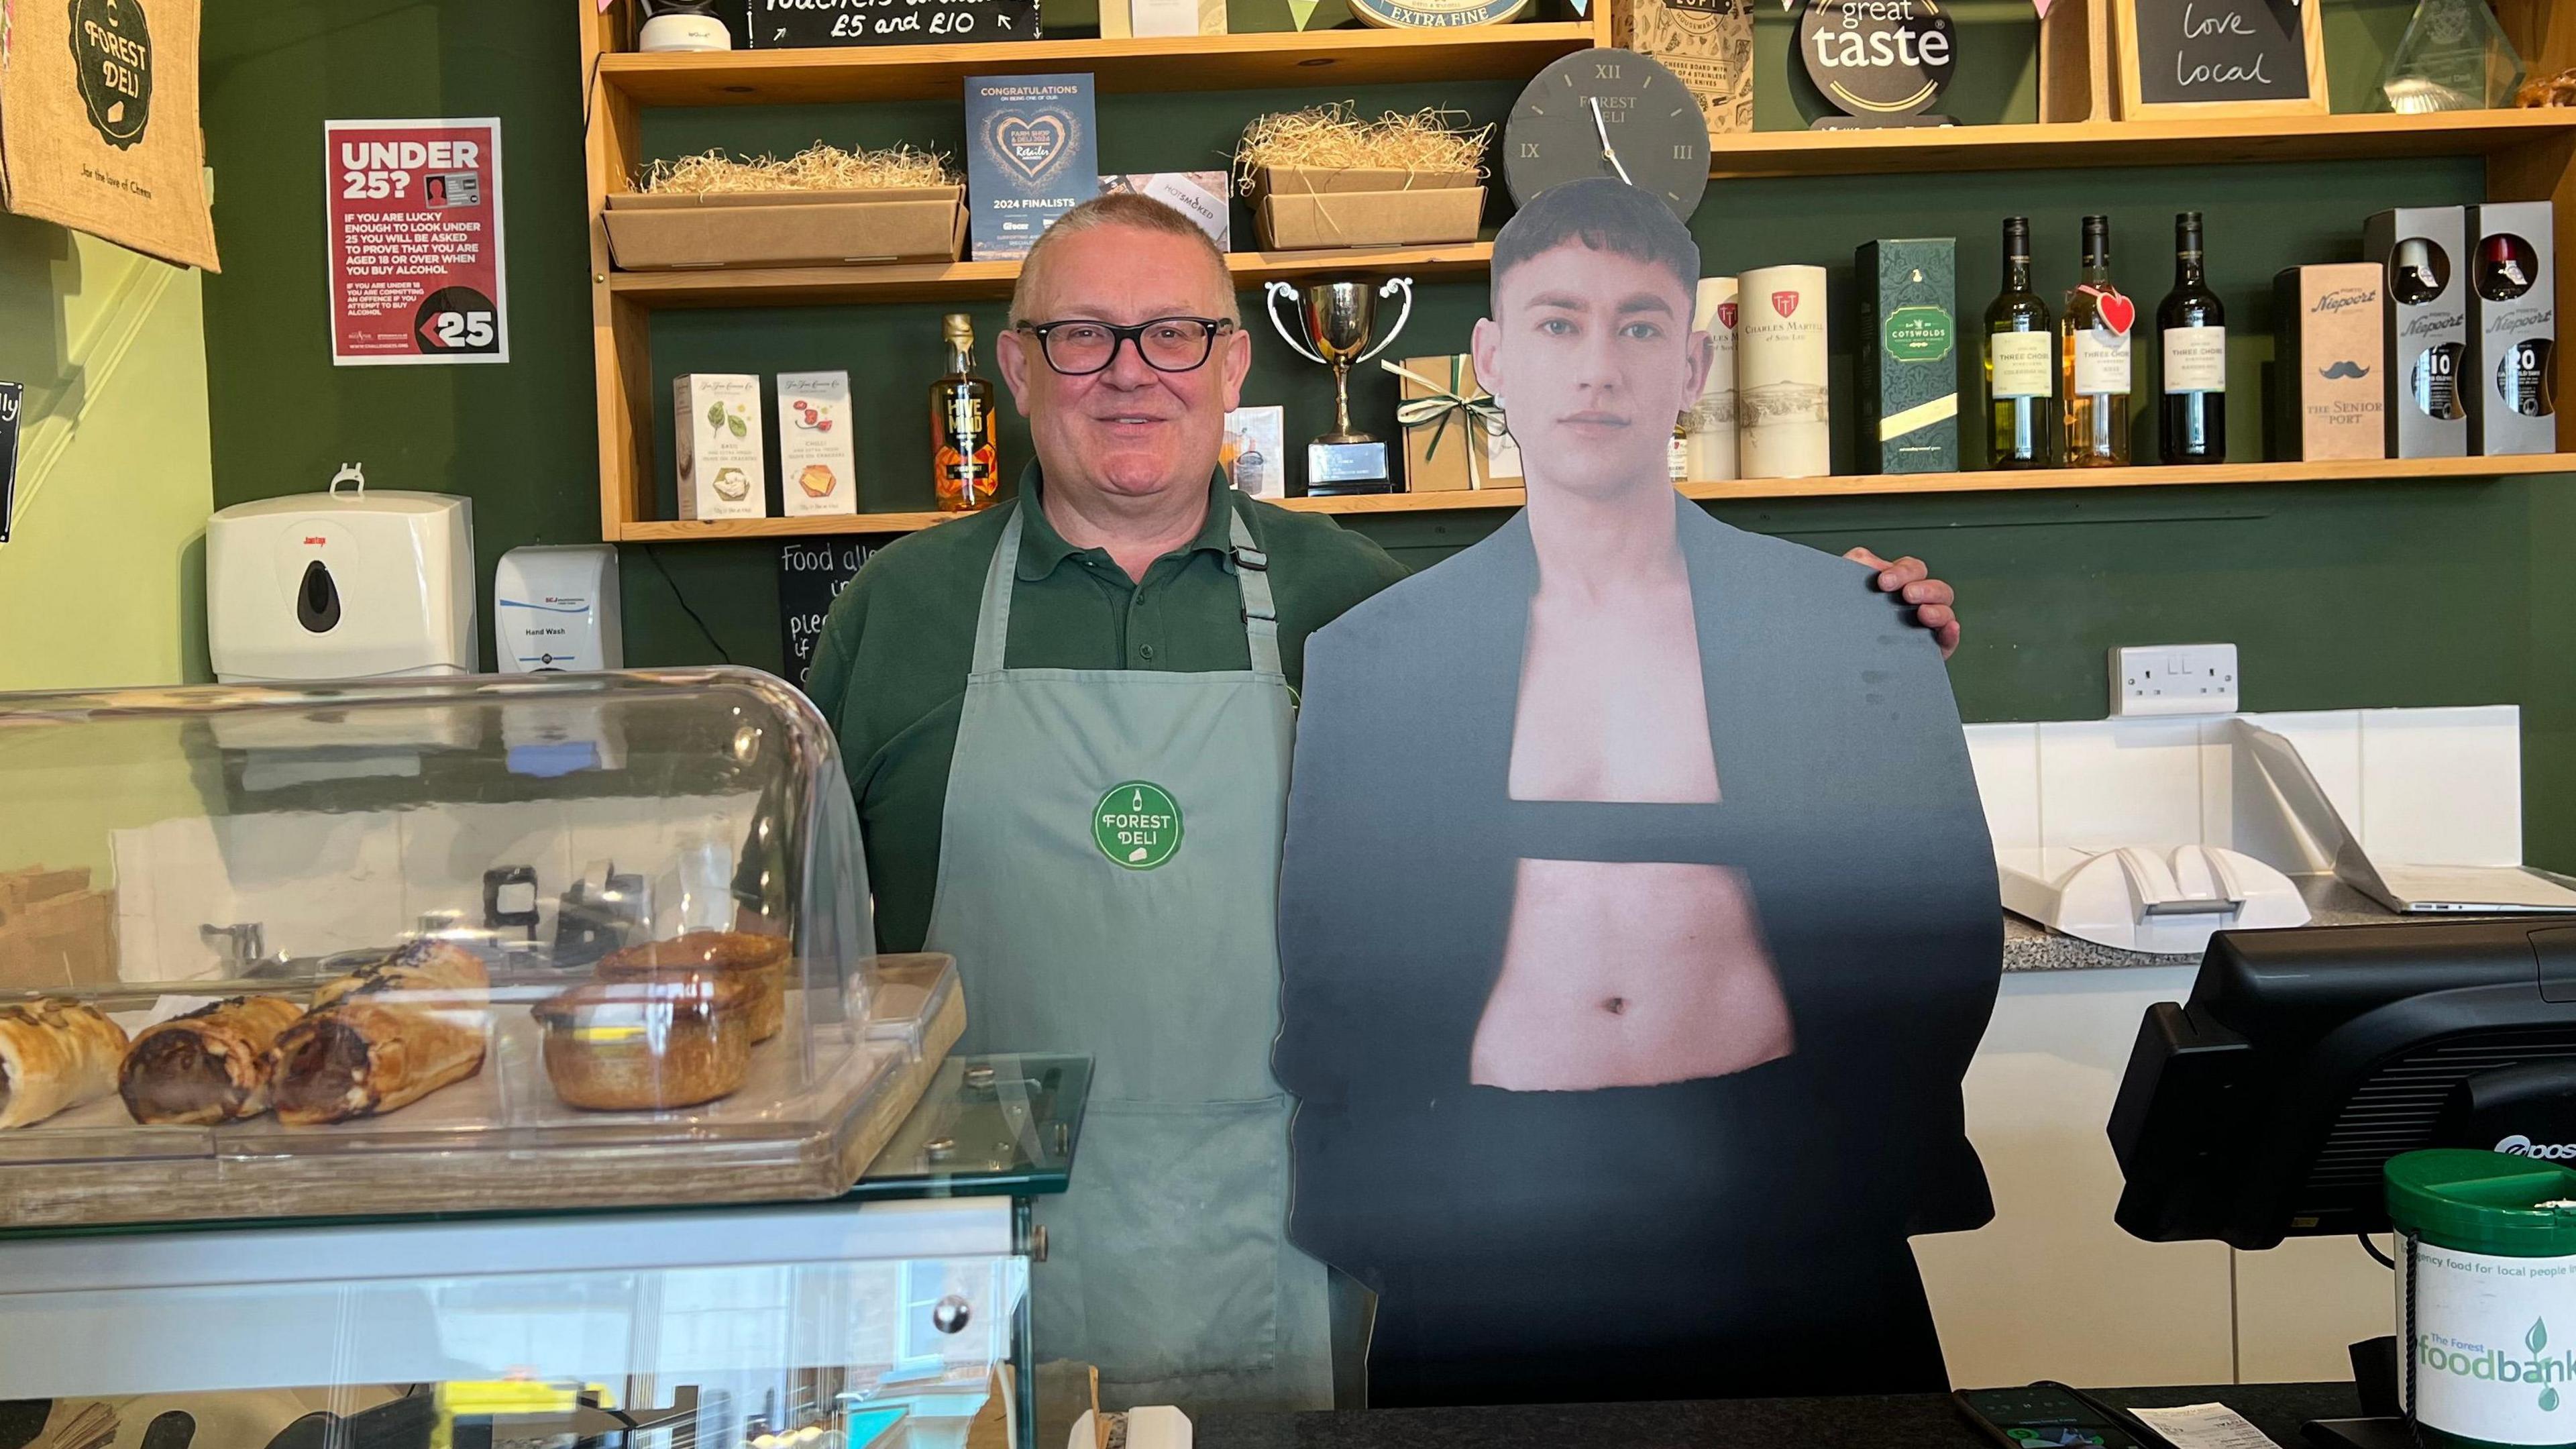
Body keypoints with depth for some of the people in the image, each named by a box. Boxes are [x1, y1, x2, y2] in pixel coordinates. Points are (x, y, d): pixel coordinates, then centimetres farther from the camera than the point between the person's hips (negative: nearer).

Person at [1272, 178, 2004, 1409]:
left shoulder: (1853, 622, 3)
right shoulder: (1364, 659, 4)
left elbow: (1951, 929, 8)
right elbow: (1322, 980, 7)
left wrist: (1868, 1163, 1)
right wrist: (1370, 1219, -2)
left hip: (1780, 1202, 0)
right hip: (1488, 1216, 0)